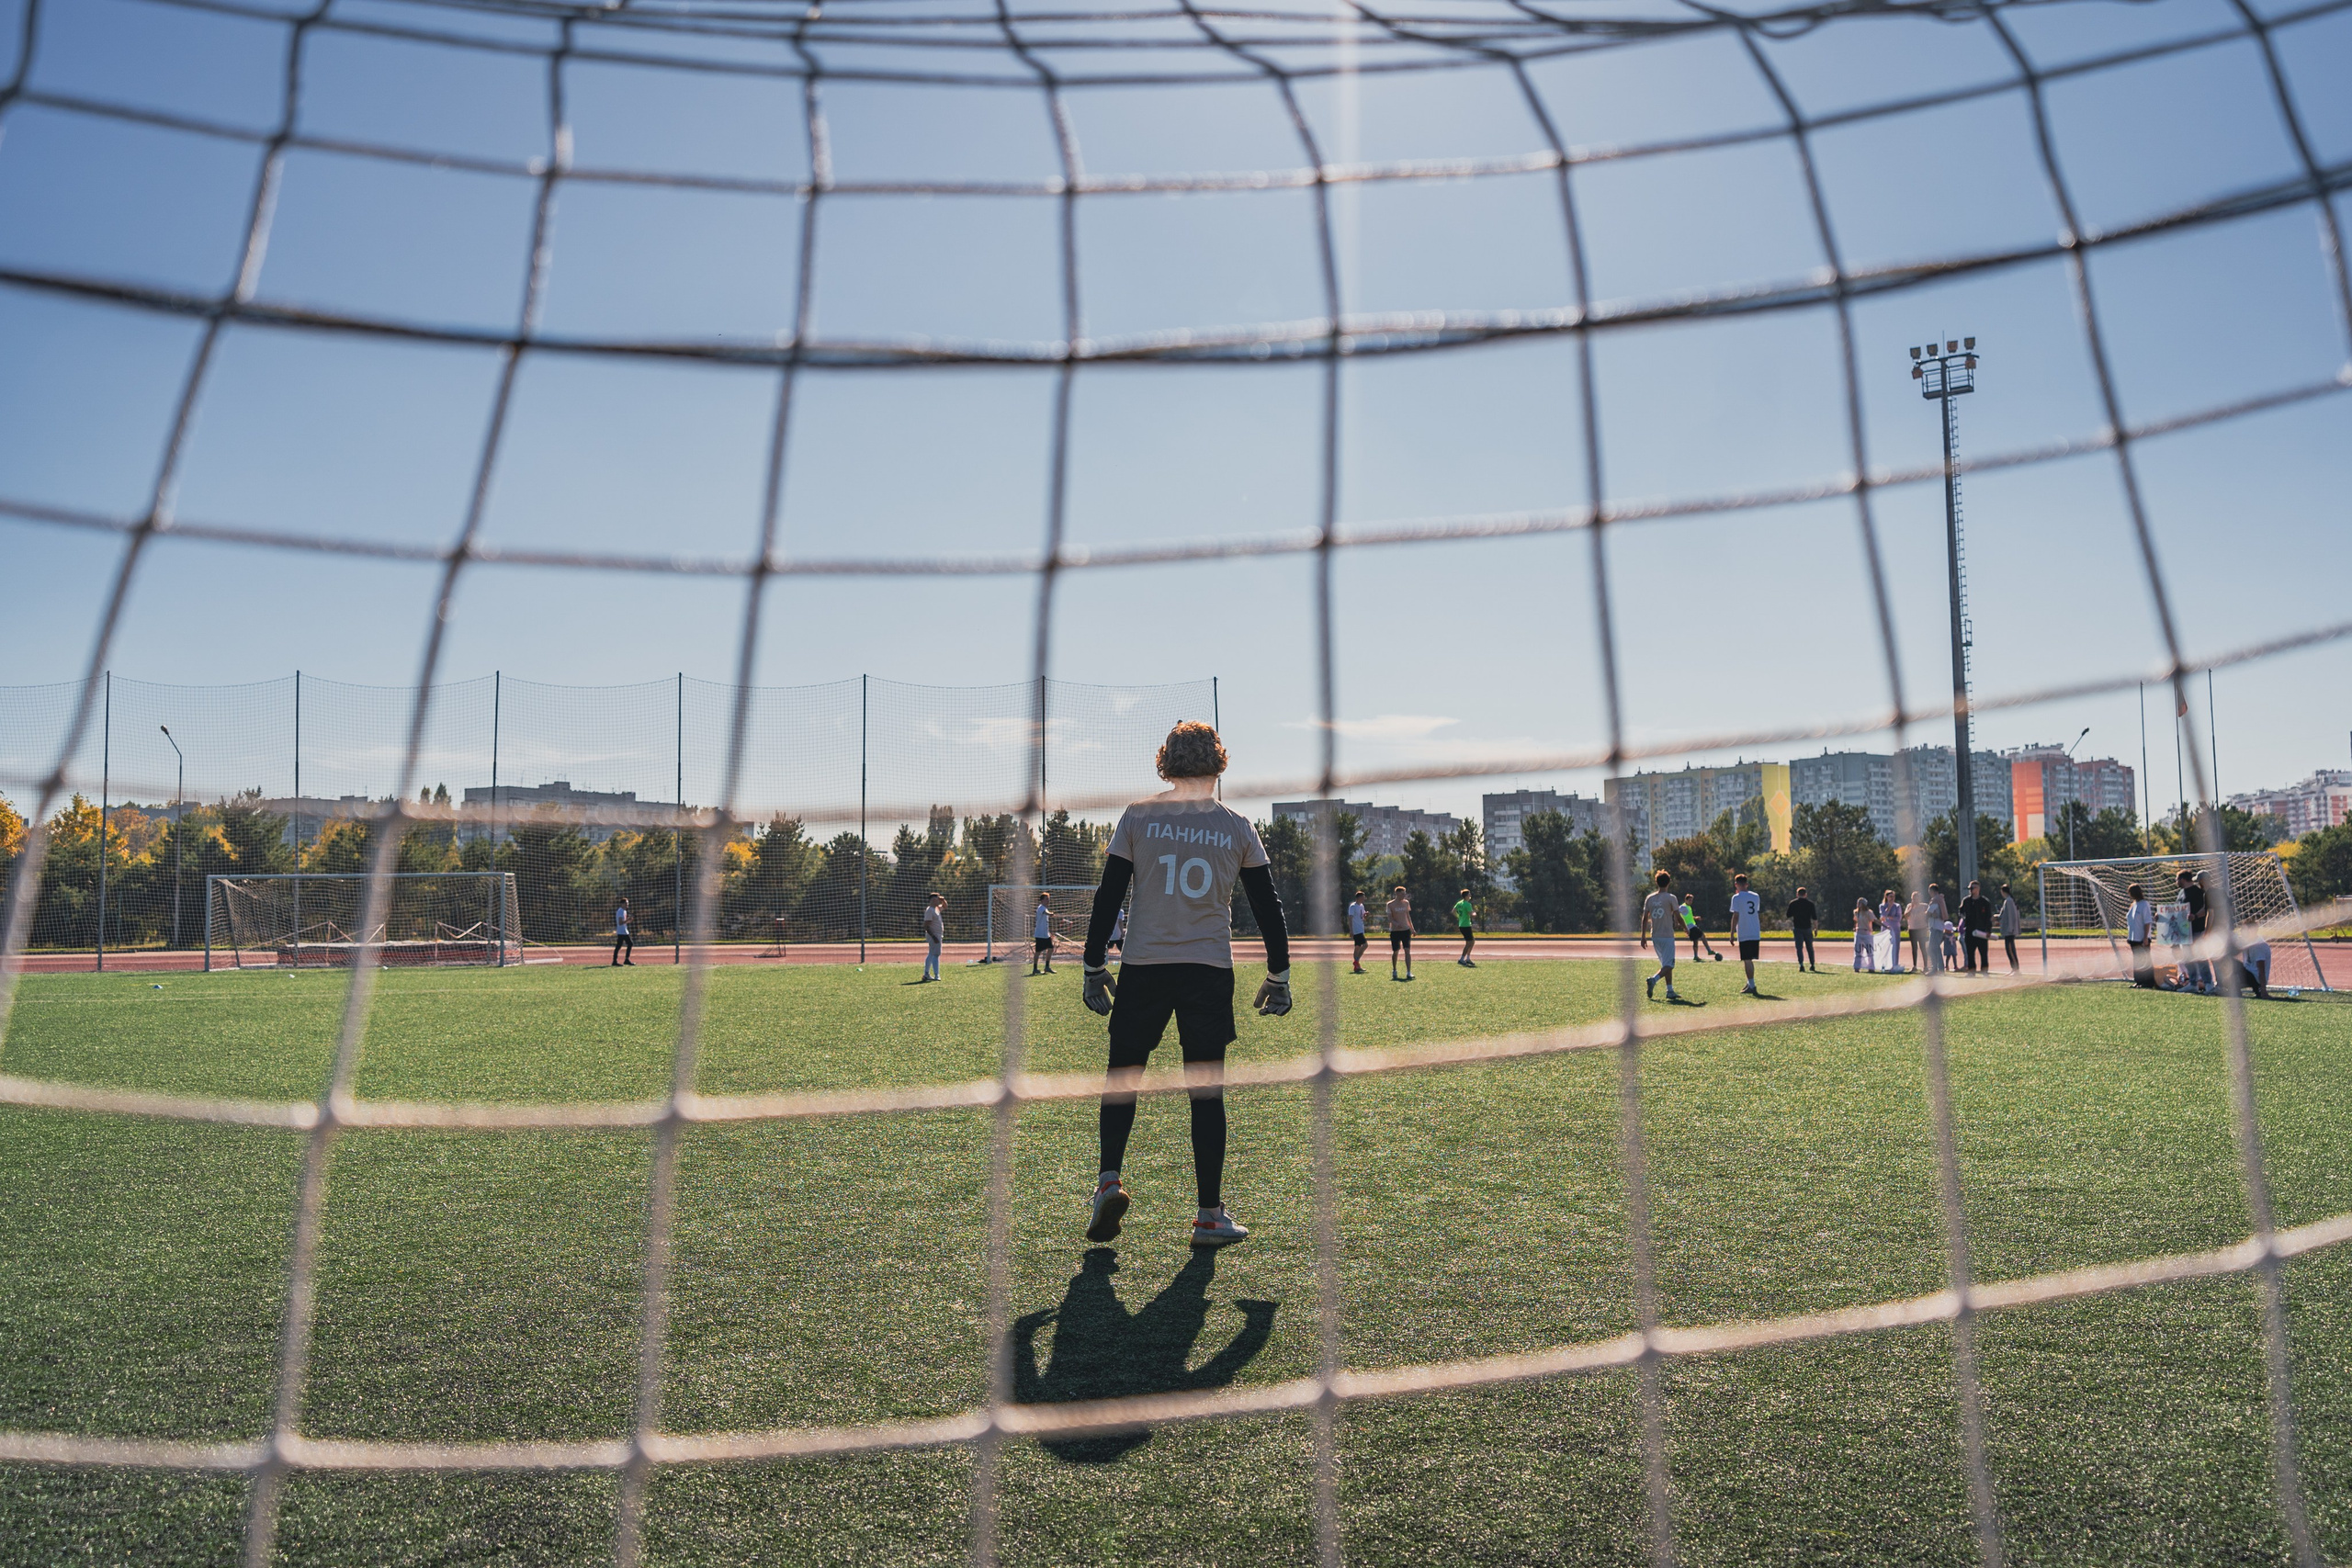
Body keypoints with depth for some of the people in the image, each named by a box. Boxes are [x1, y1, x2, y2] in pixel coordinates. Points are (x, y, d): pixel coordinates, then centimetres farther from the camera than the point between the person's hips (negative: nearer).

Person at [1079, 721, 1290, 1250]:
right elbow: (1268, 907, 7)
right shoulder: (1237, 827, 5)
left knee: (1123, 1074, 14)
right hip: (1211, 970, 1)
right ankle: (1210, 1216, 8)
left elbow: (1108, 897, 1)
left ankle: (1109, 1180, -1)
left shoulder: (1138, 816, 2)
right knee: (1207, 1091, 6)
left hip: (1143, 967, 0)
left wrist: (1094, 967, 8)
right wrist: (1279, 976, 16)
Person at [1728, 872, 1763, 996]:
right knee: (1750, 960, 18)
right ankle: (1750, 983, 26)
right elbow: (1758, 913, 18)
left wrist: (1732, 934, -6)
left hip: (1744, 934, -6)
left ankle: (1752, 986, -7)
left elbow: (1735, 916, -11)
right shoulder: (1755, 896, 10)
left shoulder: (1737, 898, -8)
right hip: (1756, 934, 6)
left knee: (1747, 960, -4)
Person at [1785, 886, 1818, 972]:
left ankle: (1801, 964, -18)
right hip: (1808, 928, 1)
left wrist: (1790, 928, 13)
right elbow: (1814, 917, 3)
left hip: (1797, 928, -1)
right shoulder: (1810, 903, 3)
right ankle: (1812, 965, 18)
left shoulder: (1792, 903, 2)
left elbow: (1789, 916, 3)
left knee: (1799, 947, -3)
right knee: (1810, 948, 13)